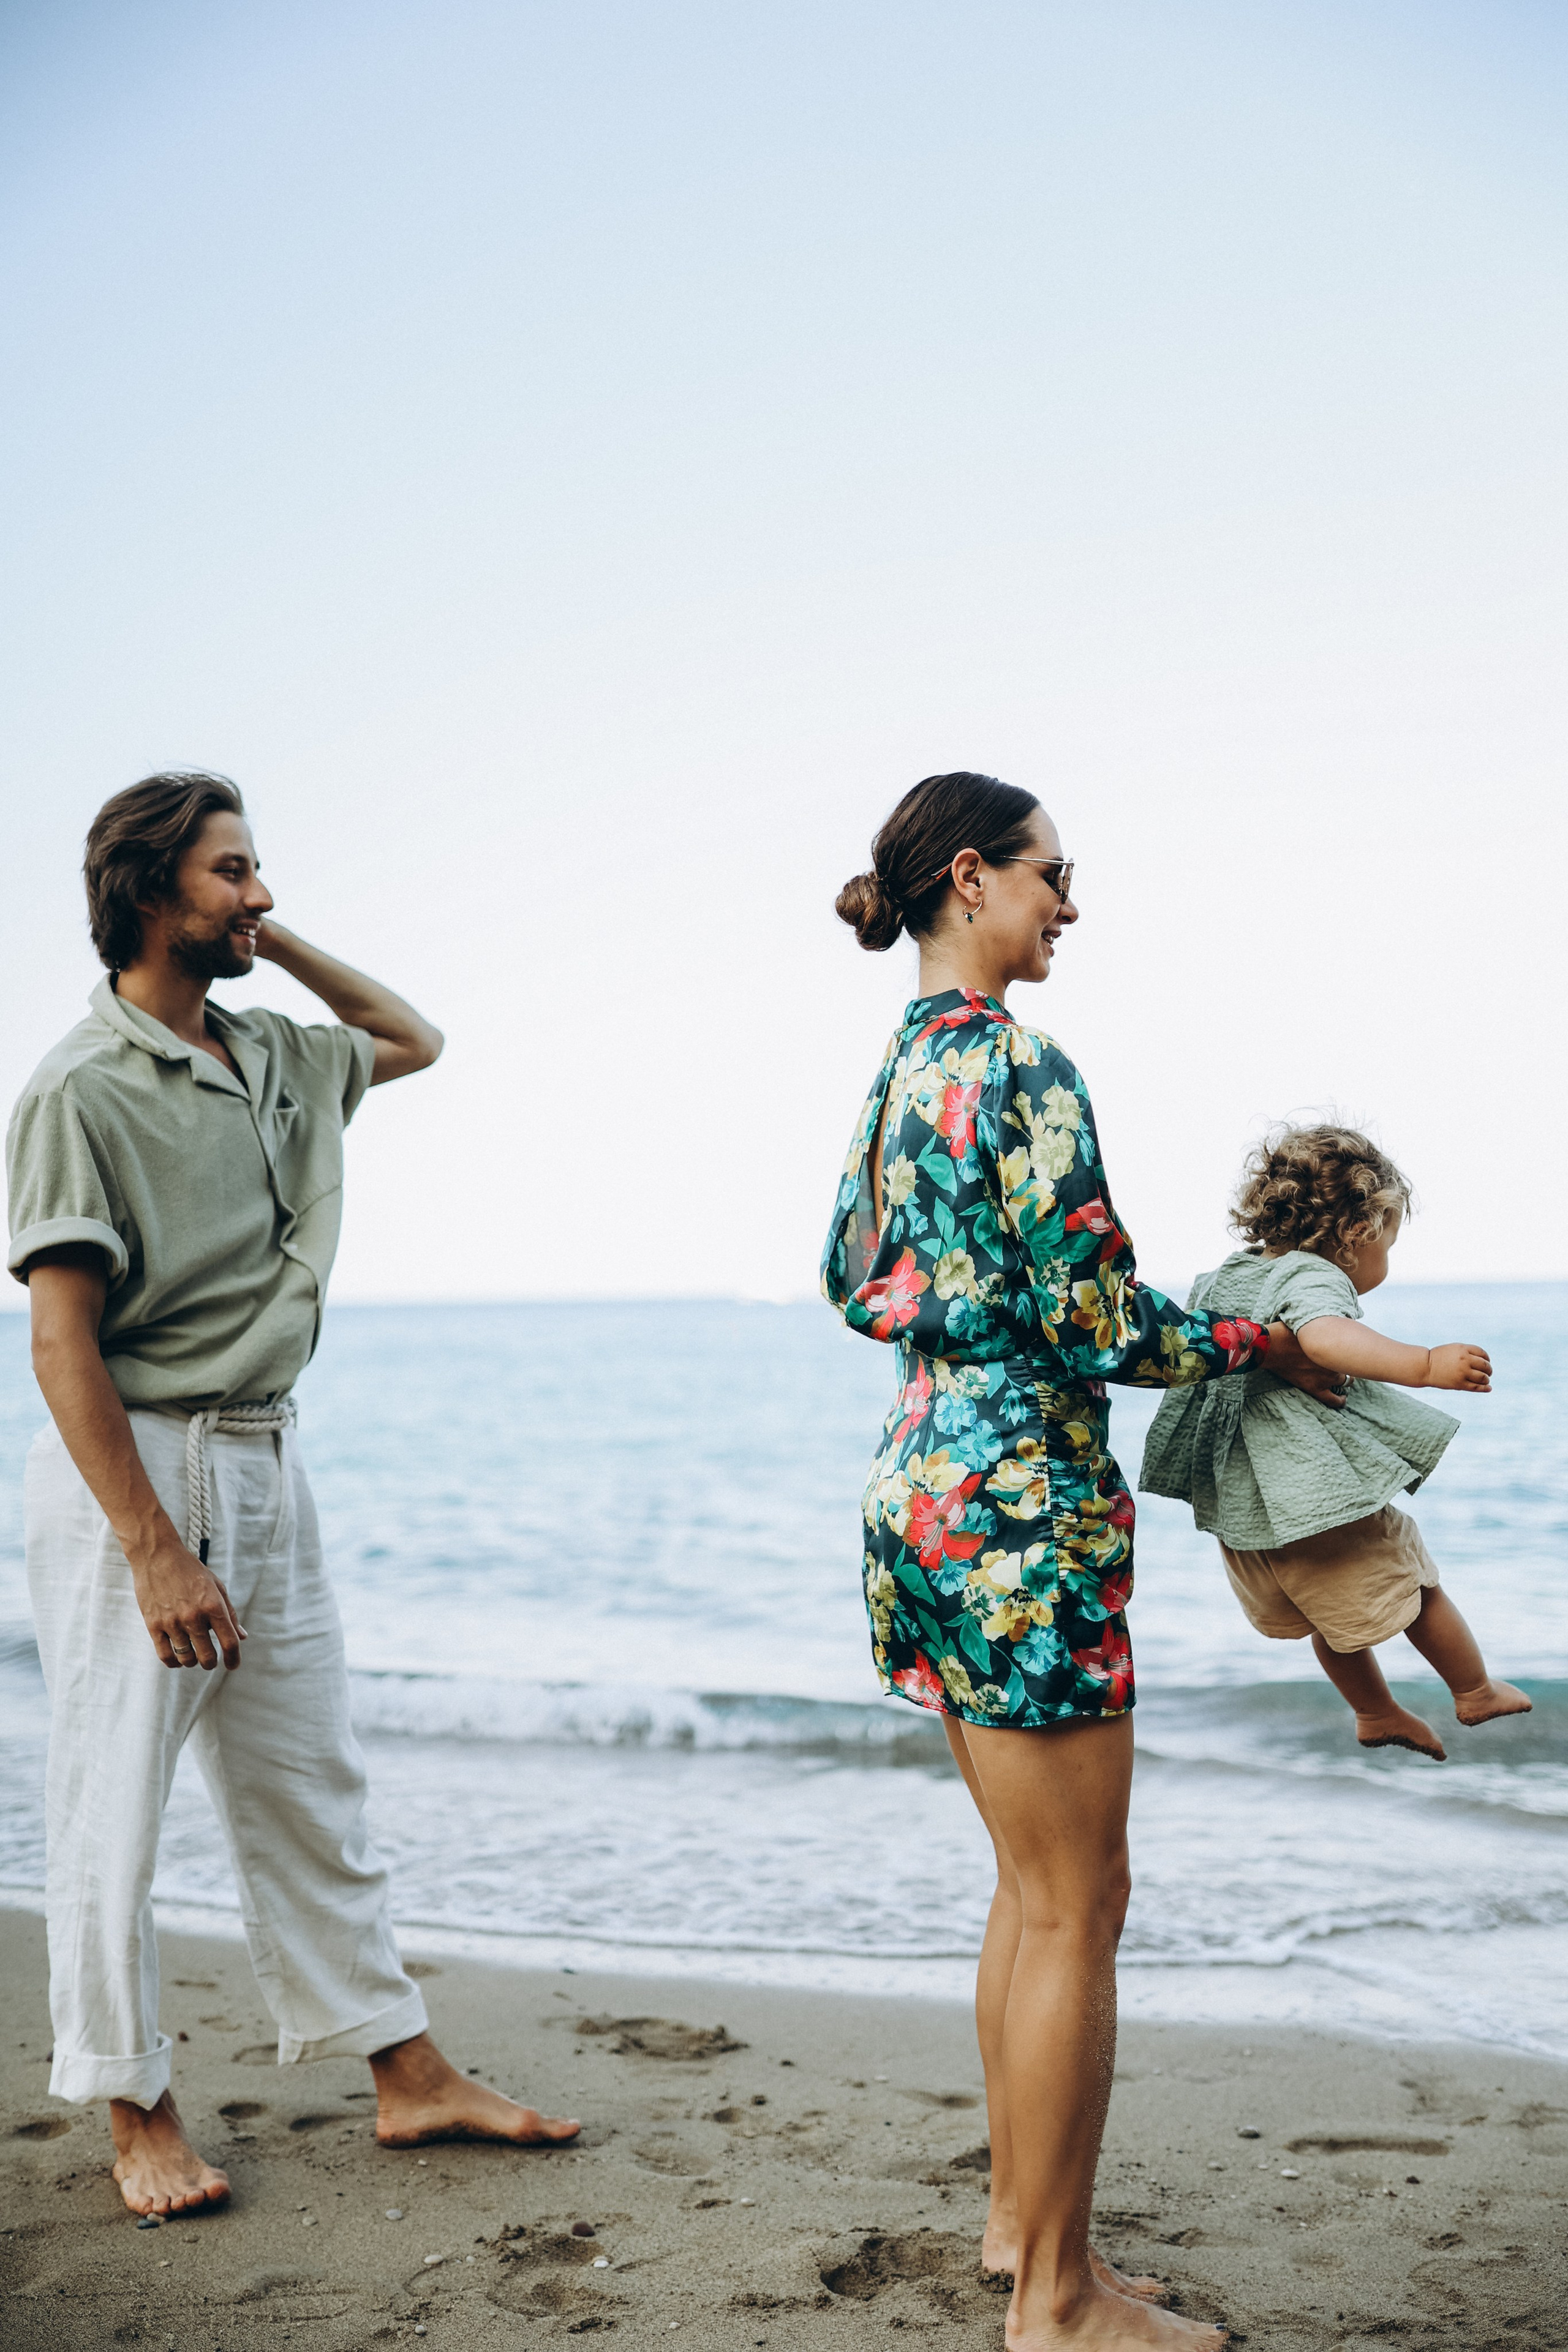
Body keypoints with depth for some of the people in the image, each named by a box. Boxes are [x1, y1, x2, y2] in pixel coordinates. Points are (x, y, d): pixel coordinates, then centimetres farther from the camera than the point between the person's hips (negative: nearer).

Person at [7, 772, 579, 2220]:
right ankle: (138, 2112, 19)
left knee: (312, 1794, 13)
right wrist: (156, 1552, -22)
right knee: (117, 1806, 4)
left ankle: (408, 2075, 21)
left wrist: (282, 947, 13)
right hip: (135, 1467, -7)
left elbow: (414, 1040, 30)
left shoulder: (271, 1060, 10)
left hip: (264, 1462, 8)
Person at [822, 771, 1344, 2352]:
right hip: (1018, 1500, -10)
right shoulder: (1017, 1063, -16)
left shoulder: (898, 1070, 12)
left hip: (925, 1481, 10)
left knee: (1036, 1885, 19)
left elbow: (851, 1281, 20)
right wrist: (1268, 1346, -3)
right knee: (1075, 1904, 0)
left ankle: (1019, 2220, 30)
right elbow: (1096, 1320, -18)